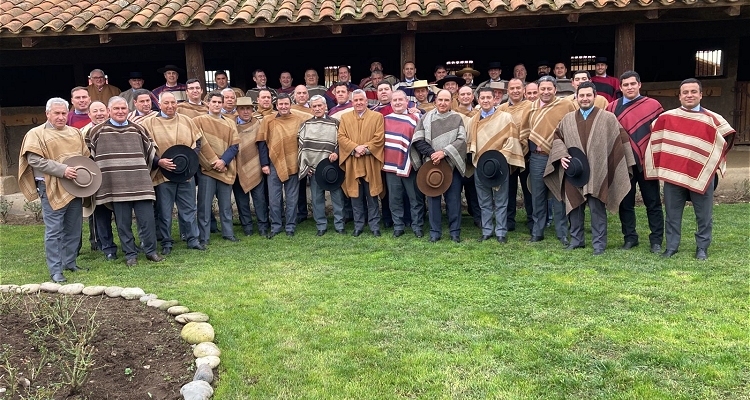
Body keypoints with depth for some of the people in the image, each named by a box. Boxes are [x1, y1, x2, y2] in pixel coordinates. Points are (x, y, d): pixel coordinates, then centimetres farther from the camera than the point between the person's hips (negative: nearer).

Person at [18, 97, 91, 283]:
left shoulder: (75, 133, 16)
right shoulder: (36, 134, -1)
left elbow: (86, 156, 20)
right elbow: (34, 160, -12)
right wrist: (62, 170, -20)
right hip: (52, 189, -6)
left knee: (73, 229, 11)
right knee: (54, 231, -4)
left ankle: (70, 263, 24)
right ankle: (55, 270, 1)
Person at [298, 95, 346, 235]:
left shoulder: (335, 123, 5)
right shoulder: (305, 125, 10)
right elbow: (301, 145, 7)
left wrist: (336, 153, -13)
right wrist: (305, 165, 1)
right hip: (313, 168, 2)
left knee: (337, 195, 1)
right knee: (316, 198, 5)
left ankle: (339, 225, 12)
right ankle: (321, 226, 16)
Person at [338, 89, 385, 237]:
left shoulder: (377, 116, 5)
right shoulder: (345, 118, 11)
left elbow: (379, 137, -4)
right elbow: (341, 137, 2)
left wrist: (366, 149, -15)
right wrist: (355, 148, -13)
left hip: (371, 163, -2)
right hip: (352, 164, 2)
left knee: (372, 196, 3)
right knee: (355, 196, 7)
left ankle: (375, 226, 12)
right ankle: (358, 225, 17)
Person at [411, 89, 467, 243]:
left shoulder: (457, 118, 5)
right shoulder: (426, 118, 5)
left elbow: (461, 139, -5)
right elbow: (418, 140, 0)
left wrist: (444, 152, -15)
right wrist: (431, 153, -12)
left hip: (452, 165, 0)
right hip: (431, 165, 1)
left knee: (453, 198, 2)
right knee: (433, 198, 4)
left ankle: (455, 231, 14)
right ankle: (435, 232, 14)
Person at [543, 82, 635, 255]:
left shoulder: (608, 118, 0)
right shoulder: (568, 119, 9)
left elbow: (621, 140, 3)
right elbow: (557, 138, 15)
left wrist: (626, 167, 0)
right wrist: (561, 155, -3)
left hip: (597, 173, -3)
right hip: (573, 171, 3)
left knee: (597, 208, -1)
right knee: (574, 207, 10)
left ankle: (599, 243, 10)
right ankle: (576, 240, 23)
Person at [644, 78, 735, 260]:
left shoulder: (712, 119, 0)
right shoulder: (667, 117, 3)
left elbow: (726, 140, 4)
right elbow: (654, 138, 13)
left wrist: (712, 162, 0)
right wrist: (662, 163, 10)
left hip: (702, 175, -1)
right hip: (673, 174, 1)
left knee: (704, 215, 7)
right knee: (672, 214, 8)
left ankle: (702, 247, 20)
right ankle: (671, 246, 18)